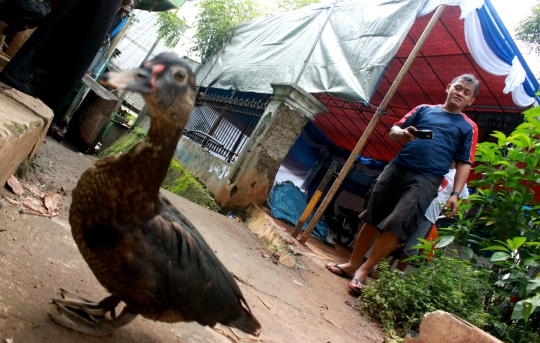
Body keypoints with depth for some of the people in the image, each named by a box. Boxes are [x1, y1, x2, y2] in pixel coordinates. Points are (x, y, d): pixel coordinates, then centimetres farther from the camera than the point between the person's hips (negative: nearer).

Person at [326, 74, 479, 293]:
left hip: (426, 180, -3)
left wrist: (455, 194, -5)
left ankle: (363, 271, -3)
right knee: (372, 218, 6)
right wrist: (402, 134, -9)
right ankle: (352, 264, 18)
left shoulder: (468, 127, 10)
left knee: (396, 225, -15)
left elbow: (464, 164, 6)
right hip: (397, 168, 3)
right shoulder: (424, 109, 16)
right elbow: (394, 130, 15)